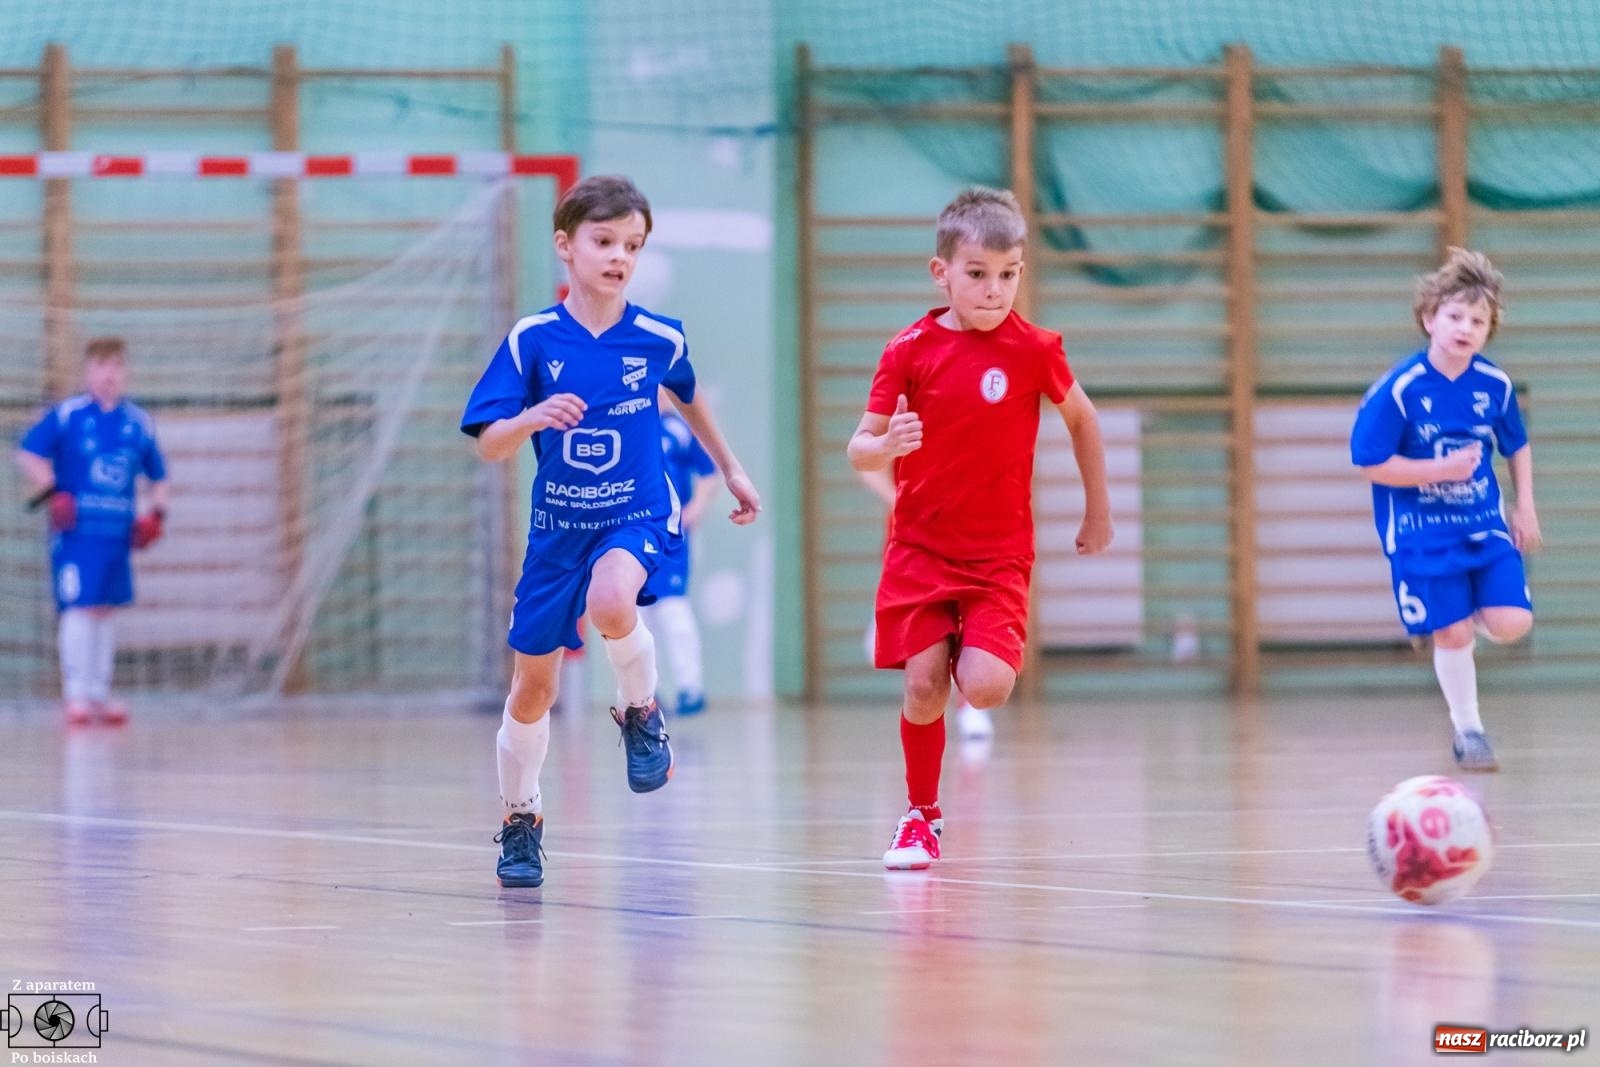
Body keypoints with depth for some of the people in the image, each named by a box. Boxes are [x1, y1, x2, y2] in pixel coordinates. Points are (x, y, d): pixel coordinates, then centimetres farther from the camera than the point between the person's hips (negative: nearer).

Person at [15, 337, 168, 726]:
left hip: (119, 532, 5)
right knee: (78, 606, -10)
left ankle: (100, 692, 18)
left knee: (104, 609, 11)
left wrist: (157, 512, 5)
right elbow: (28, 453, -2)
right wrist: (49, 492, -12)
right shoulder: (67, 415, -3)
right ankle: (75, 693, -6)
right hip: (76, 530, -5)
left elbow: (157, 475, 19)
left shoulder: (139, 423, 9)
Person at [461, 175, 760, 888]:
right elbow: (489, 447, -12)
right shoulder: (531, 341, -10)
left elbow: (688, 400, 17)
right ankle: (520, 821, 30)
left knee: (611, 602, -36)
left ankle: (642, 713, -6)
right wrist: (532, 418, -32)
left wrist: (730, 469, 25)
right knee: (533, 688, 8)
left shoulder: (659, 340, -7)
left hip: (638, 517, -1)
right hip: (558, 528, 1)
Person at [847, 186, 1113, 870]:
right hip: (919, 548, 1)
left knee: (986, 687, -18)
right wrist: (885, 446, -26)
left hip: (998, 551, -1)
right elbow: (859, 450, -2)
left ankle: (969, 665, 20)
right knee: (924, 684, -8)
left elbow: (1081, 418, 13)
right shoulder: (910, 350, -5)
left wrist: (1099, 510, 18)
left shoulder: (1033, 351, -5)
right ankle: (921, 815, 15)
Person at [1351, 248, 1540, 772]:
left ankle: (1470, 616, 27)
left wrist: (1525, 508, 8)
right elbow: (1372, 465, -14)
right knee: (1451, 635, -3)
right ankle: (1467, 729, 18)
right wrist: (1441, 469, -21)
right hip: (1422, 532, -3)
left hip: (1486, 524, 3)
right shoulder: (1398, 390, -17)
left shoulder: (1496, 385, -4)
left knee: (1512, 622, -10)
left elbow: (1518, 446, 14)